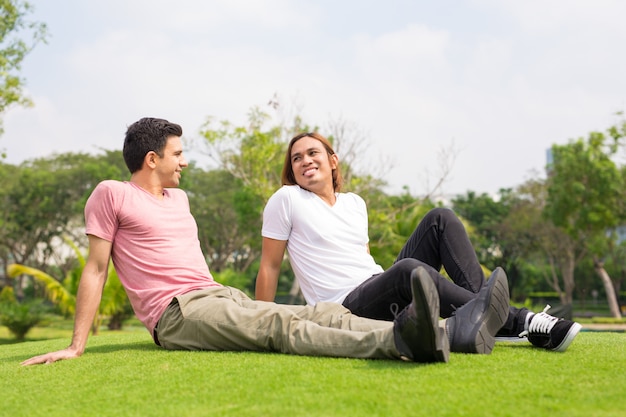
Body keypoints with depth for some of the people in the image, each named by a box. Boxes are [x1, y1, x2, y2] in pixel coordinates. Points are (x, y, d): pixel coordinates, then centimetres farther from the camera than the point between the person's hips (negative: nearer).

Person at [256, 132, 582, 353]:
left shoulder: (355, 203, 16)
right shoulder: (286, 200, -2)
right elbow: (269, 266, 0)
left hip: (381, 291, 7)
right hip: (345, 308, -7)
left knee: (440, 218, -8)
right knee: (406, 270, -38)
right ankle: (517, 321, -30)